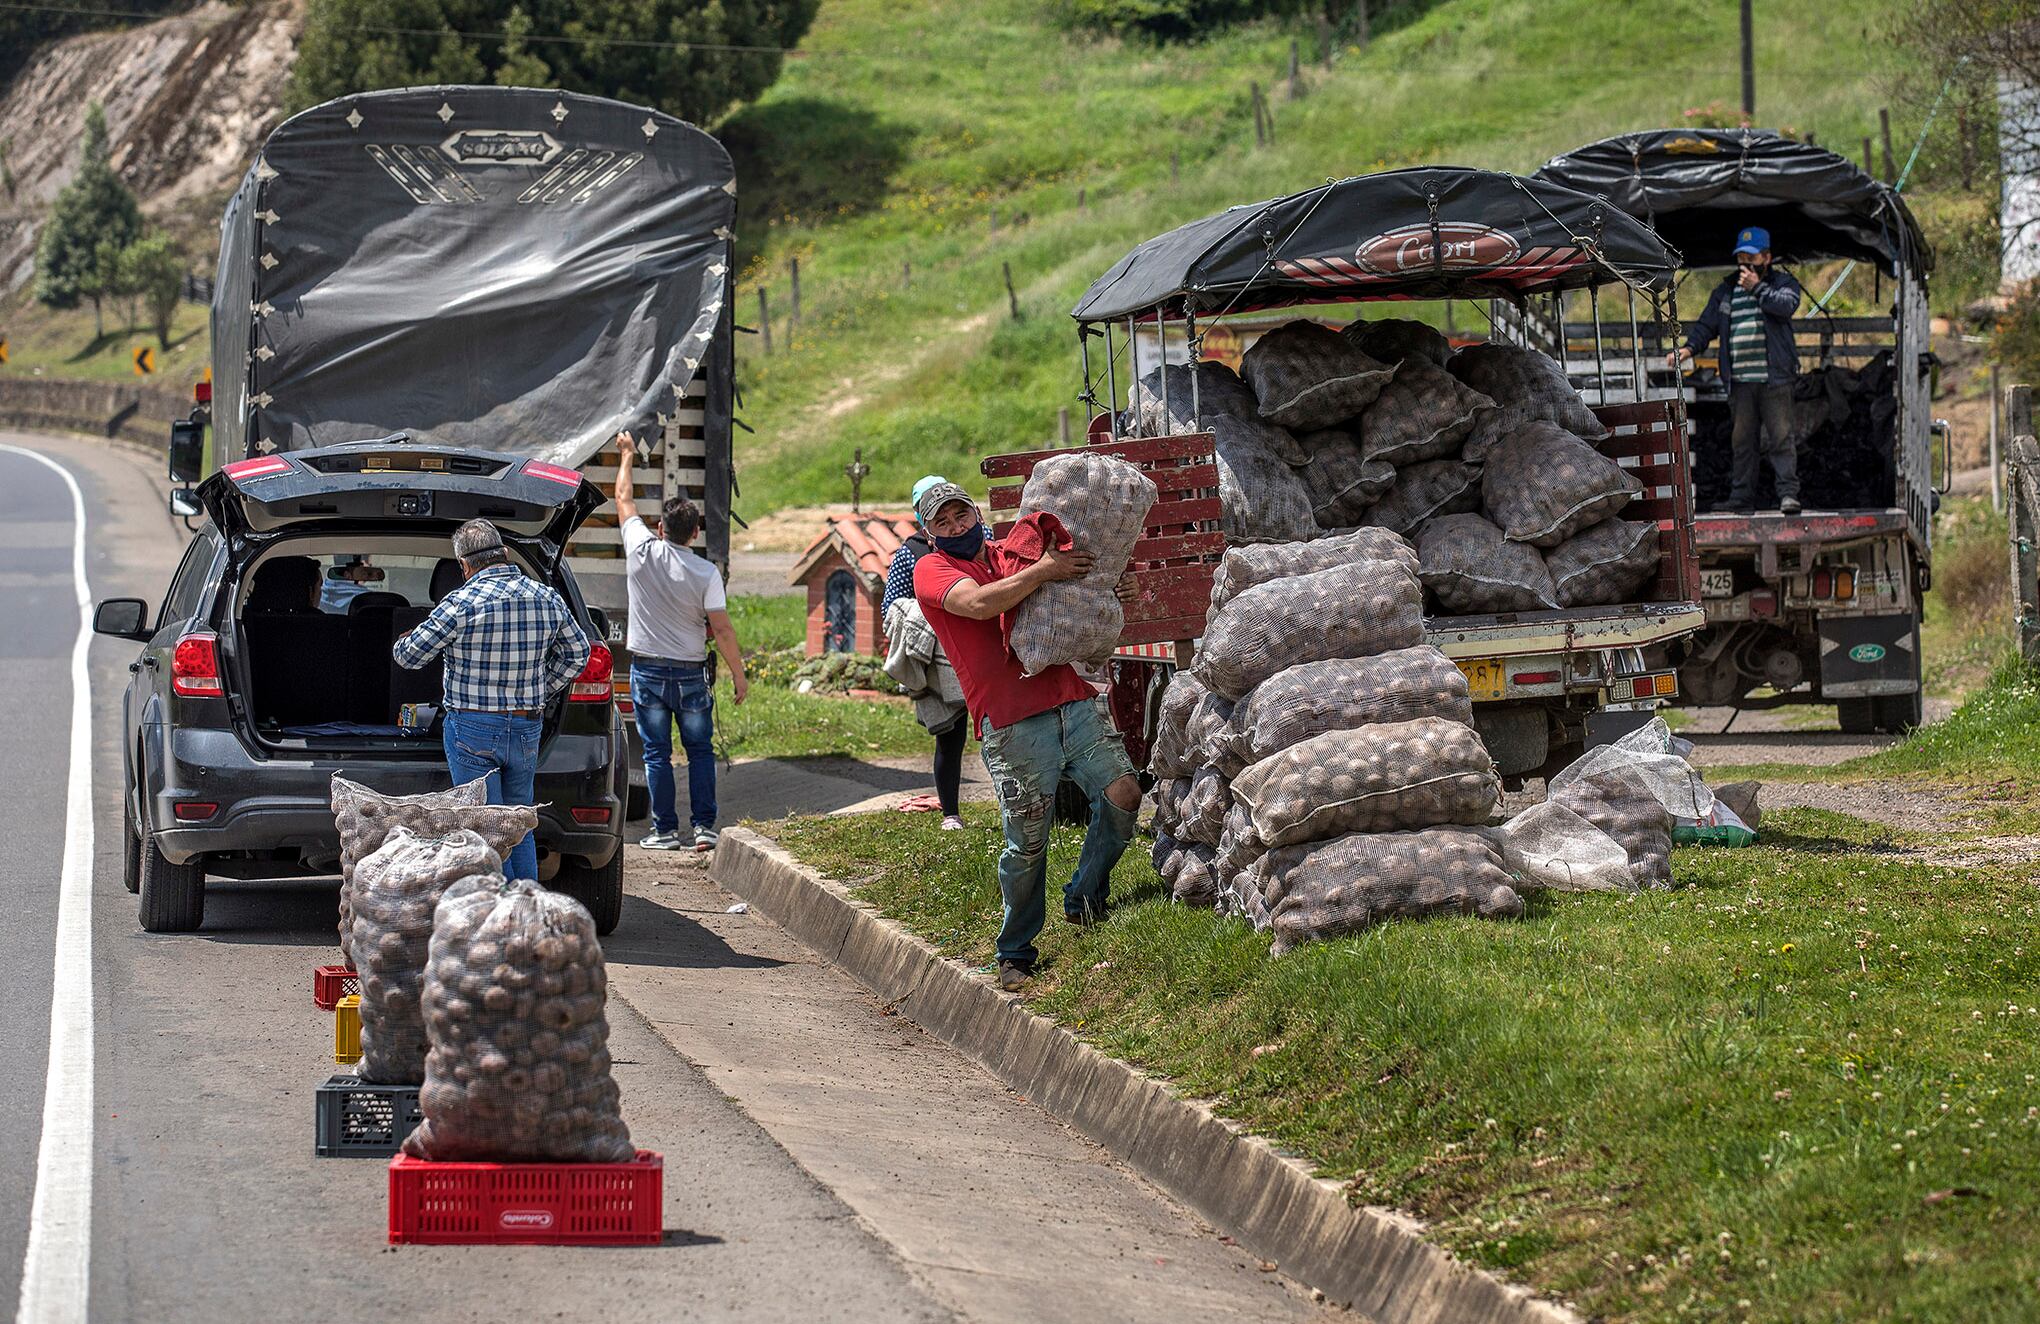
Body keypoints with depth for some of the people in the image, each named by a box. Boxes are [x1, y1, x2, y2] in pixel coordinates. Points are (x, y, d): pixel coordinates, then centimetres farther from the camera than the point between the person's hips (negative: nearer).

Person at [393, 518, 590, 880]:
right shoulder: (546, 598, 3)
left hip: (473, 731, -5)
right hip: (527, 728, 5)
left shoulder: (462, 603, -14)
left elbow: (409, 655, -7)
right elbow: (577, 653, 15)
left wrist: (399, 646, 17)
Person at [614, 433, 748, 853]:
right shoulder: (706, 573, -10)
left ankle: (665, 829, 4)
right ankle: (704, 826, 4)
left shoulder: (642, 552, -8)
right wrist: (739, 675, 0)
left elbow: (624, 500, 8)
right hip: (690, 673, -1)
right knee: (700, 750, 9)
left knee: (657, 753, 5)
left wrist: (627, 455, 22)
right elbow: (722, 630, -10)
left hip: (647, 671, 1)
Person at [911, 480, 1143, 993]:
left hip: (1072, 700, 5)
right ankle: (1015, 954, 13)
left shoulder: (1015, 553, 19)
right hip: (1012, 725, -5)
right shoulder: (931, 571, 4)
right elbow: (980, 603, -17)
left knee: (1123, 795, -9)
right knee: (1027, 841, -4)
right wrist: (1043, 571, -17)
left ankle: (1083, 901, 13)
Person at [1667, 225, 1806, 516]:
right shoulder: (1725, 290, 17)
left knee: (1780, 436, -8)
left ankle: (1788, 492, -10)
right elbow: (1707, 325, 16)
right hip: (1739, 380, 4)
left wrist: (1757, 288, -16)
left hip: (1774, 379, -4)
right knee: (1741, 440, 6)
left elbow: (1787, 305, -15)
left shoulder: (1782, 282, 6)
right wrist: (1689, 348, -1)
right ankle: (1741, 499, 10)